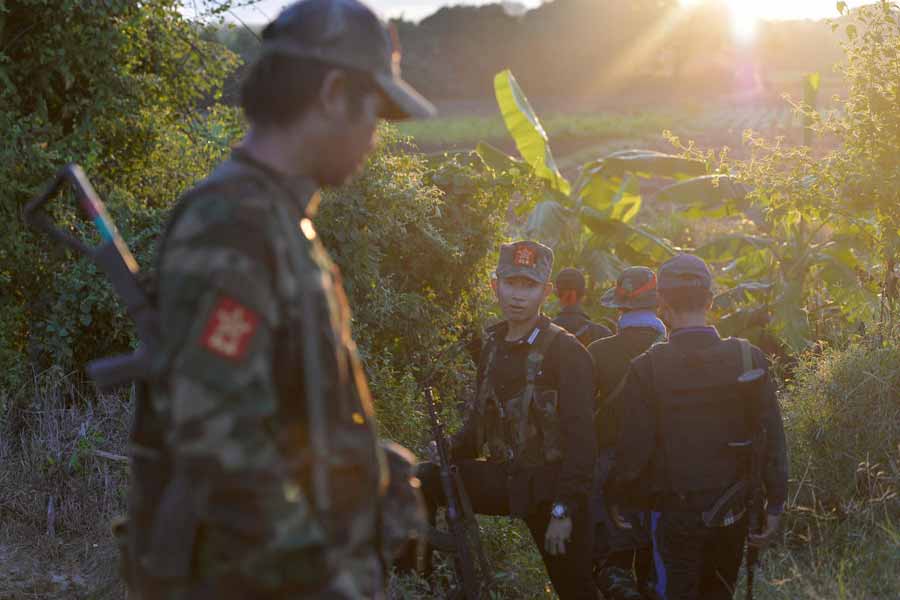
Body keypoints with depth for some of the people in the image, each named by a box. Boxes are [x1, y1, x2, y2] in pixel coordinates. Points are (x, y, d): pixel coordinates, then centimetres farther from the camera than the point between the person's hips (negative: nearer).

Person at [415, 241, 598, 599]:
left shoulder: (566, 352, -13)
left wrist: (564, 510, -21)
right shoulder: (494, 345, 9)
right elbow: (481, 415, 18)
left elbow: (579, 437, -17)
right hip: (505, 478, 6)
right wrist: (452, 450, -2)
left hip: (548, 489, -6)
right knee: (422, 481, -9)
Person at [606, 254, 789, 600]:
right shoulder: (748, 358, -7)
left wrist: (616, 499, 5)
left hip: (674, 514, -2)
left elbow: (633, 448, -11)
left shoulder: (647, 368, -13)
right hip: (731, 513, 3)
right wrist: (775, 505, 1)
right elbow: (772, 438, -6)